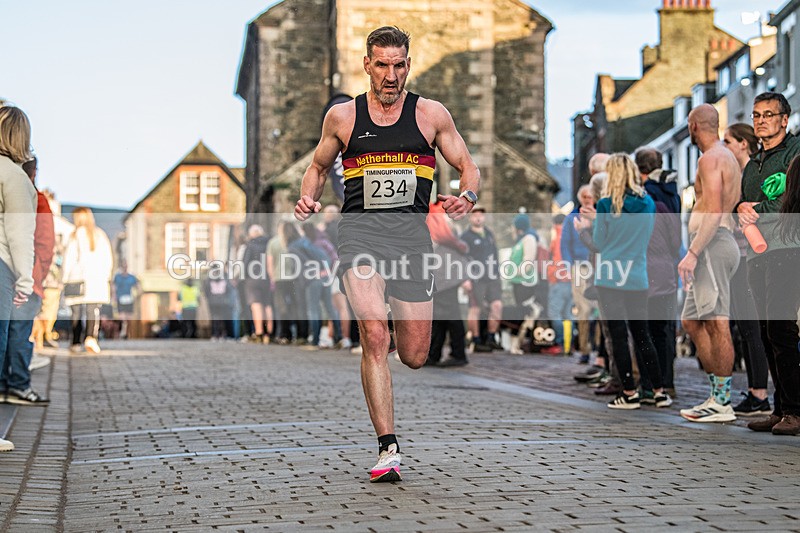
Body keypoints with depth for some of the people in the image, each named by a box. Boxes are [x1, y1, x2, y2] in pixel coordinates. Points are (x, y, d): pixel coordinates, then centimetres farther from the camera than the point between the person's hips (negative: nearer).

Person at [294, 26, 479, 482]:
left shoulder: (431, 114, 8)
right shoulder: (343, 116, 10)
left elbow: (468, 167, 12)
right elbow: (319, 166, 23)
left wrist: (467, 196, -10)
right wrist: (309, 199, 2)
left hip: (411, 229, 1)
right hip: (360, 229, -1)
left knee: (414, 356, 2)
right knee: (374, 334, -22)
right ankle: (389, 449, -17)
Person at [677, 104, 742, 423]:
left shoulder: (711, 159, -9)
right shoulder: (729, 159, 23)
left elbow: (715, 212, -19)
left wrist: (692, 253, -22)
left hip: (710, 245, -11)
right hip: (720, 244, 11)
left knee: (717, 325, -9)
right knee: (691, 322, 12)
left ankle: (722, 403, -8)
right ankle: (718, 394, 12)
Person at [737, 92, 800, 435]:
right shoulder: (753, 164, 25)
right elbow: (740, 200, 22)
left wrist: (759, 210, -7)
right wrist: (741, 208, 0)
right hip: (757, 254, 8)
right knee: (768, 333, 5)